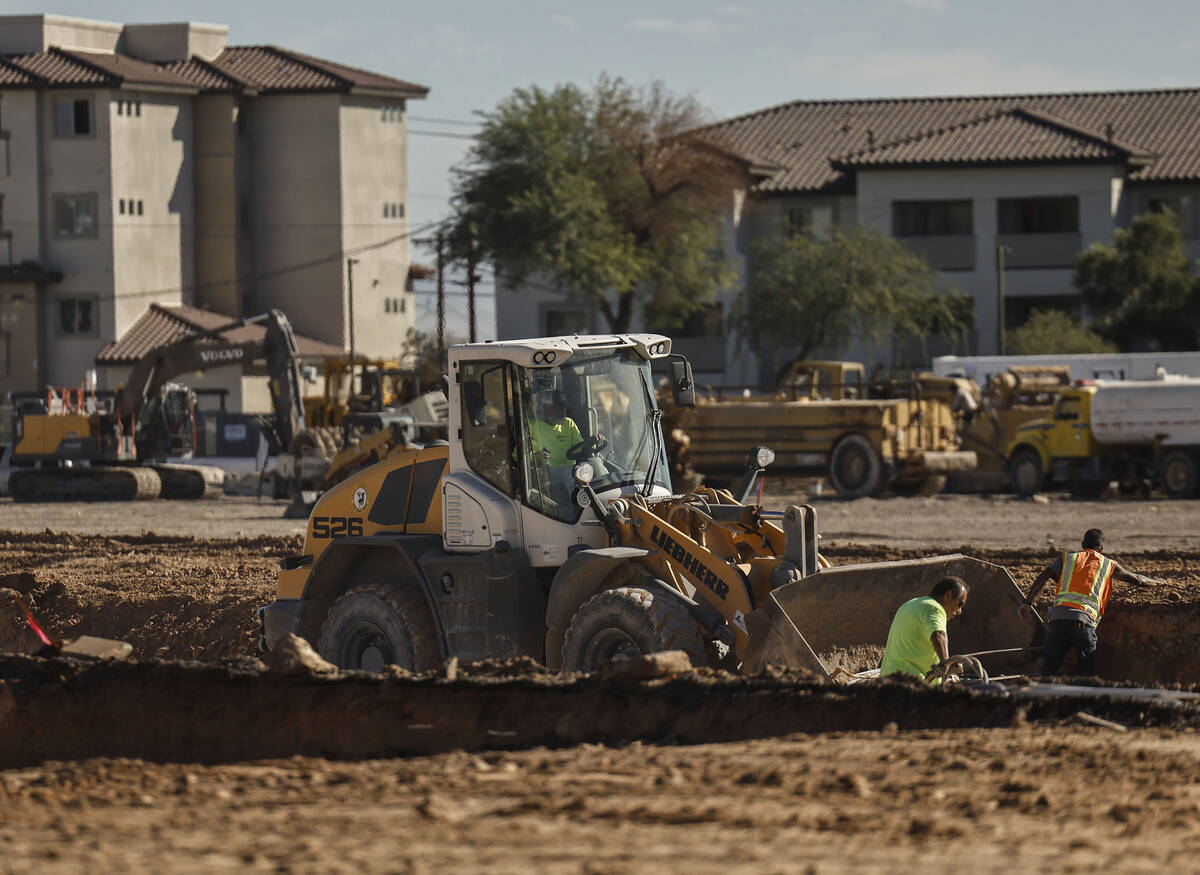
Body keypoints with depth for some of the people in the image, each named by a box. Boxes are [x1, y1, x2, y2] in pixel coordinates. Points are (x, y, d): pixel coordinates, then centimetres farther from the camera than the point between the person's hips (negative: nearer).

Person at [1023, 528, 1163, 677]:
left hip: (1058, 616, 2)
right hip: (1084, 620, -2)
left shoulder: (1067, 557, 21)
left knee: (1049, 668, 4)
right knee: (1089, 671, 4)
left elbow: (1043, 576, 9)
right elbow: (1135, 579, 30)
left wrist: (1028, 602, 10)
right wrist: (1154, 581, 50)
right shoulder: (1108, 565, 19)